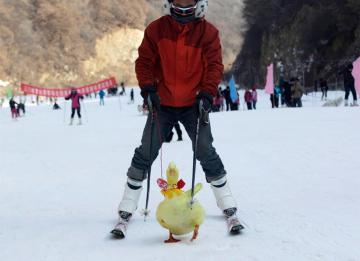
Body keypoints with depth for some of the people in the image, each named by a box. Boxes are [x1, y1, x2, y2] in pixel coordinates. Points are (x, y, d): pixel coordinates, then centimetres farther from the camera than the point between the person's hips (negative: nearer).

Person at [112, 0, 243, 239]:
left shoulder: (207, 32, -5)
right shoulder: (156, 29, -3)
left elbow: (215, 65, -5)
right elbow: (144, 61, 0)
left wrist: (207, 93, -18)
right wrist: (147, 88, -13)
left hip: (194, 104, -1)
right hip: (162, 103, 1)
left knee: (206, 153, -3)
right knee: (145, 153, -2)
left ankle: (229, 209, 10)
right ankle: (126, 212, 8)